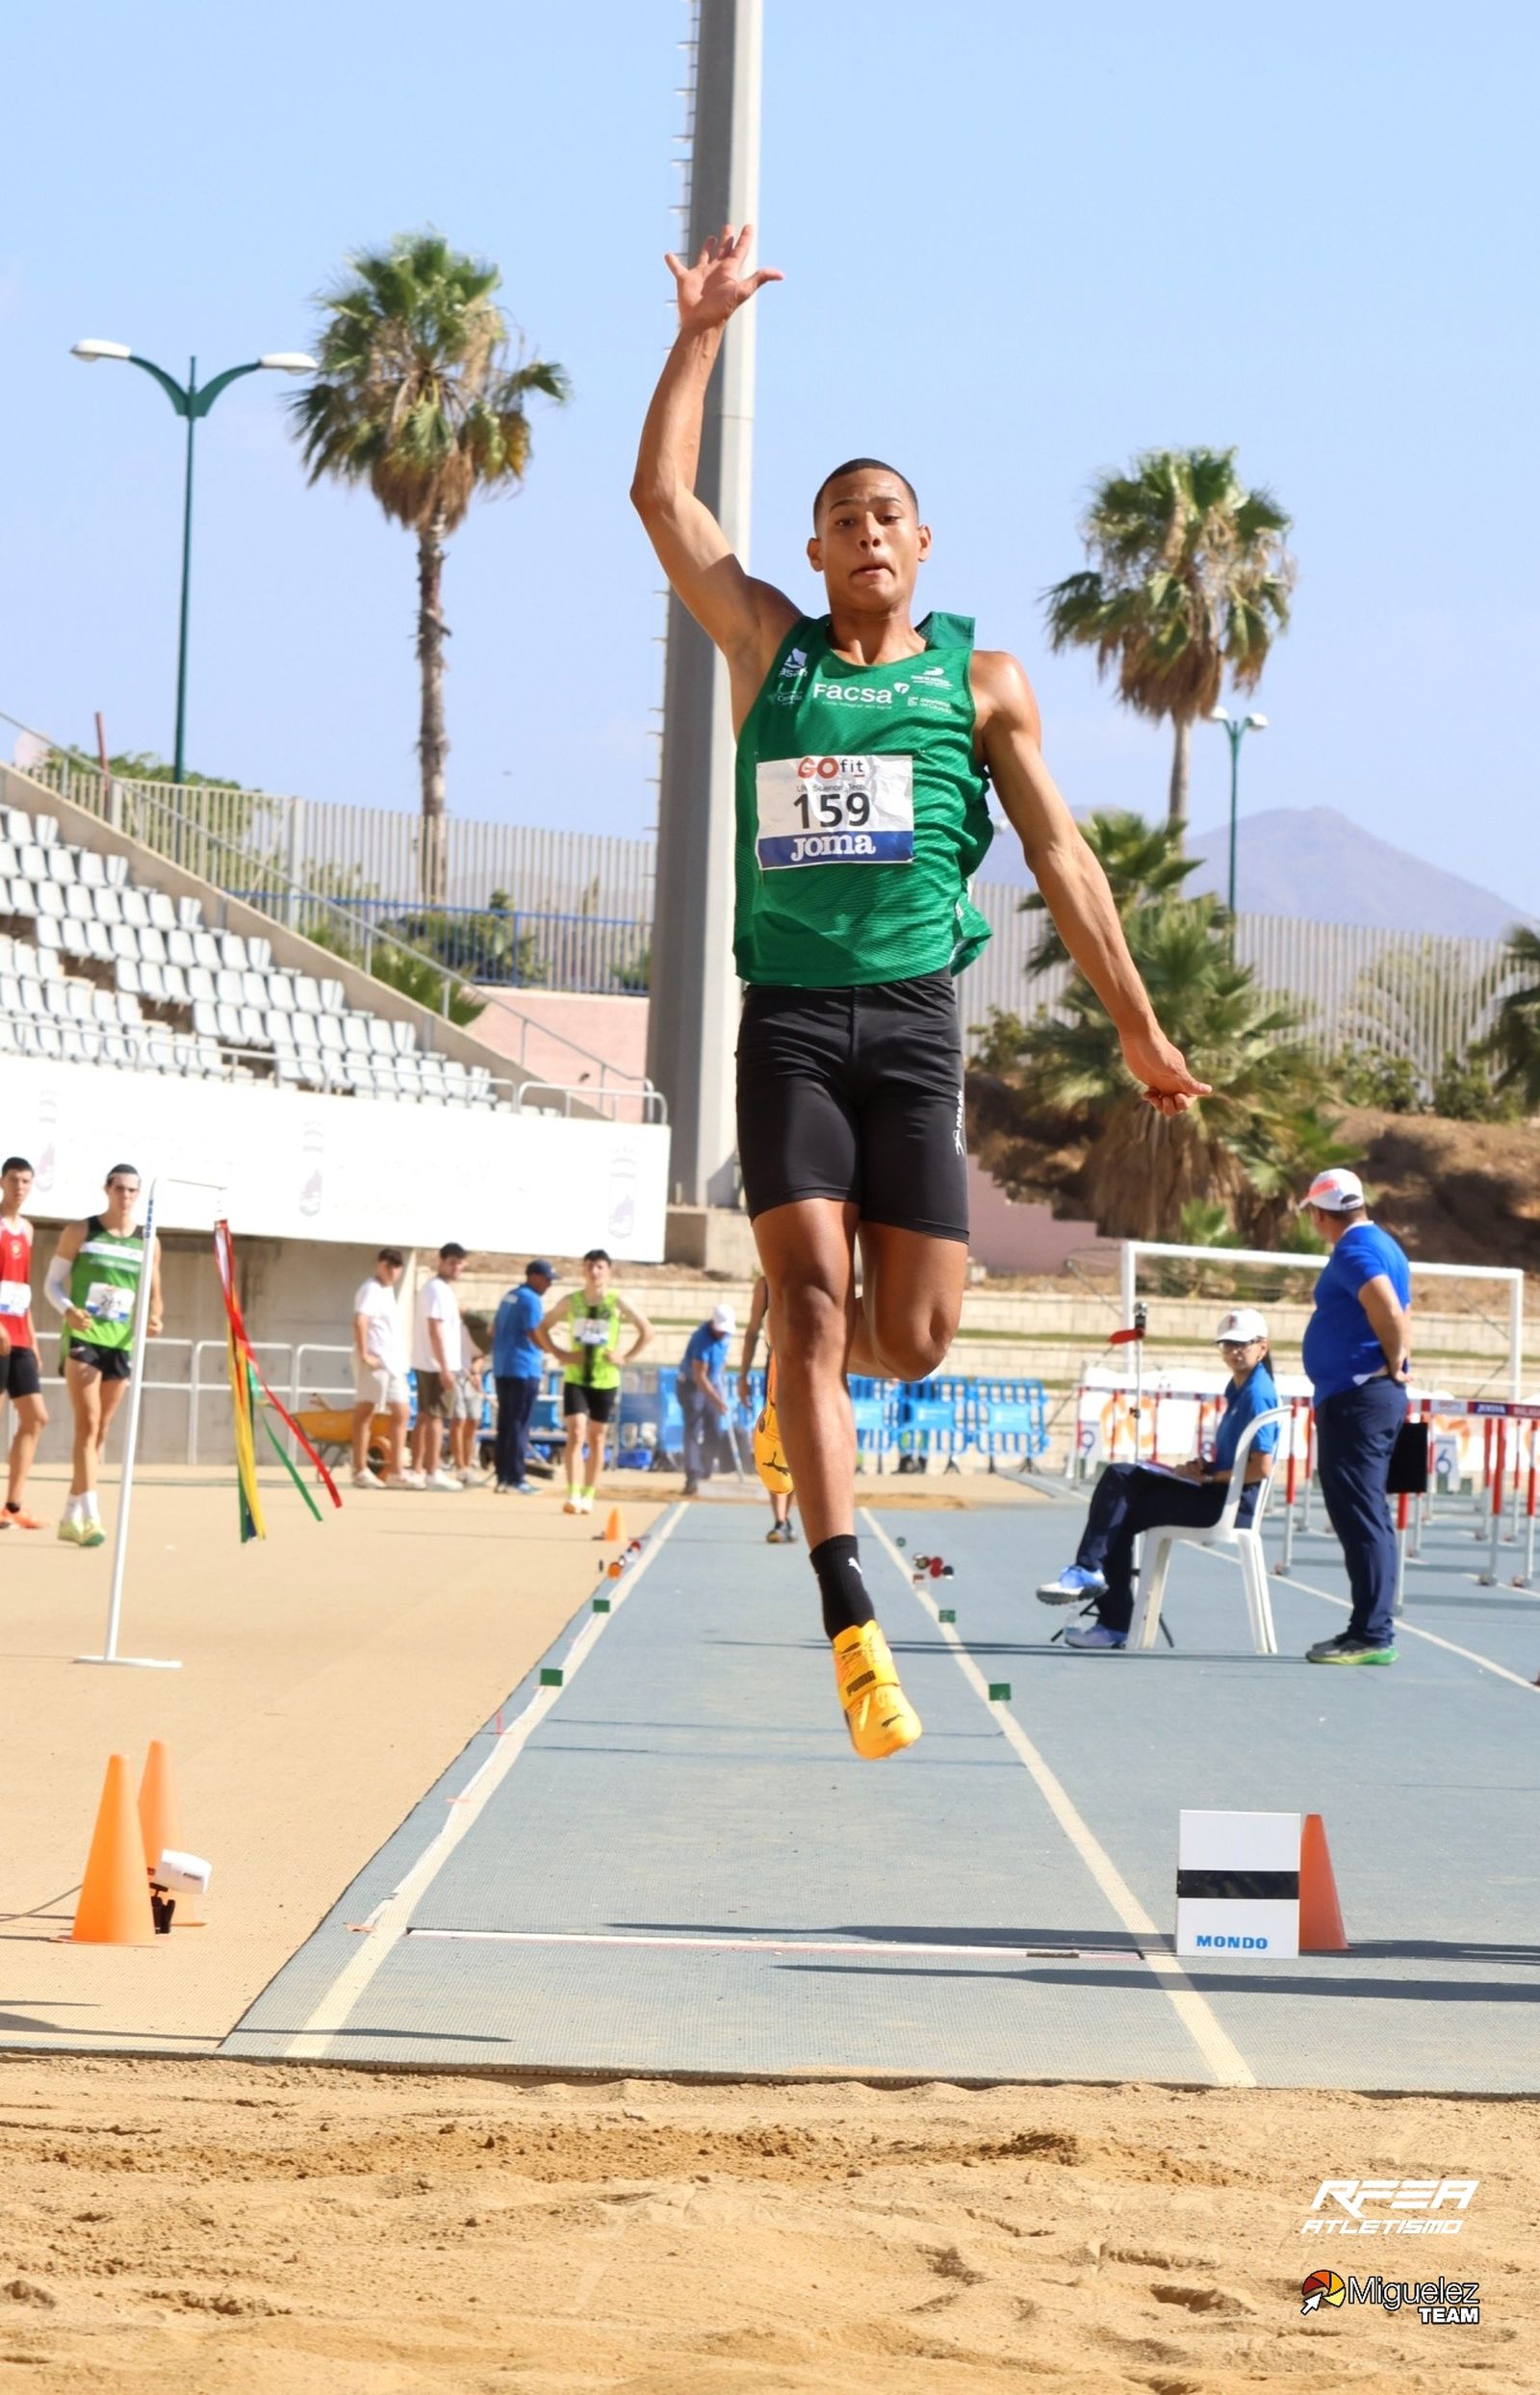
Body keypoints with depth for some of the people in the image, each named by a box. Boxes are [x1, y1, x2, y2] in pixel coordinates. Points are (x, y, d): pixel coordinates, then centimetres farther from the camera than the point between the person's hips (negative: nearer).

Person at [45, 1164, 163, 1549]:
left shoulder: (148, 1243, 9)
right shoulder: (79, 1233, 0)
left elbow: (153, 1295, 15)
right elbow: (52, 1283, 2)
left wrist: (153, 1319, -8)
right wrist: (68, 1310, -18)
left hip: (121, 1344, 5)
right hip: (83, 1338, -5)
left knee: (101, 1431, 9)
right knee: (88, 1424, -16)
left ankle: (72, 1516, 18)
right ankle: (90, 1515, -24)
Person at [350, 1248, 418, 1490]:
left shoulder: (387, 1291, 18)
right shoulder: (371, 1290, -11)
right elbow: (360, 1321, -24)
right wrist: (364, 1354, -25)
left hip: (393, 1362, 10)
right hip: (376, 1362, -10)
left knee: (401, 1413, 9)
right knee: (365, 1413, -5)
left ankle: (396, 1471, 12)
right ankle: (361, 1471, -3)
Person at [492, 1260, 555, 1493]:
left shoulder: (510, 1297, 16)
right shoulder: (531, 1300, -12)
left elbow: (494, 1330, 22)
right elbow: (536, 1335, -16)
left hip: (502, 1368, 9)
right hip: (524, 1369, -9)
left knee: (505, 1423, 10)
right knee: (519, 1425, -6)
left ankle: (503, 1477, 12)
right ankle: (516, 1479, -7)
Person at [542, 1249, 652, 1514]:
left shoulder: (616, 1303, -5)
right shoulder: (571, 1302, 0)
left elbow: (647, 1331, 1)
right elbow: (544, 1327, 10)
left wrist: (626, 1358, -7)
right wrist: (558, 1354, -3)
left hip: (605, 1380, 0)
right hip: (575, 1377, 0)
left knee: (596, 1438, 8)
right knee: (576, 1433, -13)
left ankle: (588, 1496, 16)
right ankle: (573, 1495, -19)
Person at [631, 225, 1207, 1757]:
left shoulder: (982, 686, 9)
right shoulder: (771, 651, 10)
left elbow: (1058, 856, 9)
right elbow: (661, 494, 5)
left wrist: (1137, 1027, 7)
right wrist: (701, 333, 4)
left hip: (914, 1017, 1)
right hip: (789, 1015, -1)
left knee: (913, 1335, -4)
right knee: (812, 1297, -13)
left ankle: (804, 1385, 34)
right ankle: (850, 1621, -18)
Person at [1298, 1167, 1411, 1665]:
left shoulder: (1354, 1251, -13)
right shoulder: (1383, 1245, 18)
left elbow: (1390, 1312, -25)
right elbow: (1398, 1317, 21)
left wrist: (1391, 1364, -12)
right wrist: (1395, 1363, 10)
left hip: (1354, 1397, -11)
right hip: (1379, 1397, 11)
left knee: (1359, 1517, -10)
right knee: (1366, 1517, 14)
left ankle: (1372, 1634, -12)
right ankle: (1372, 1630, 18)